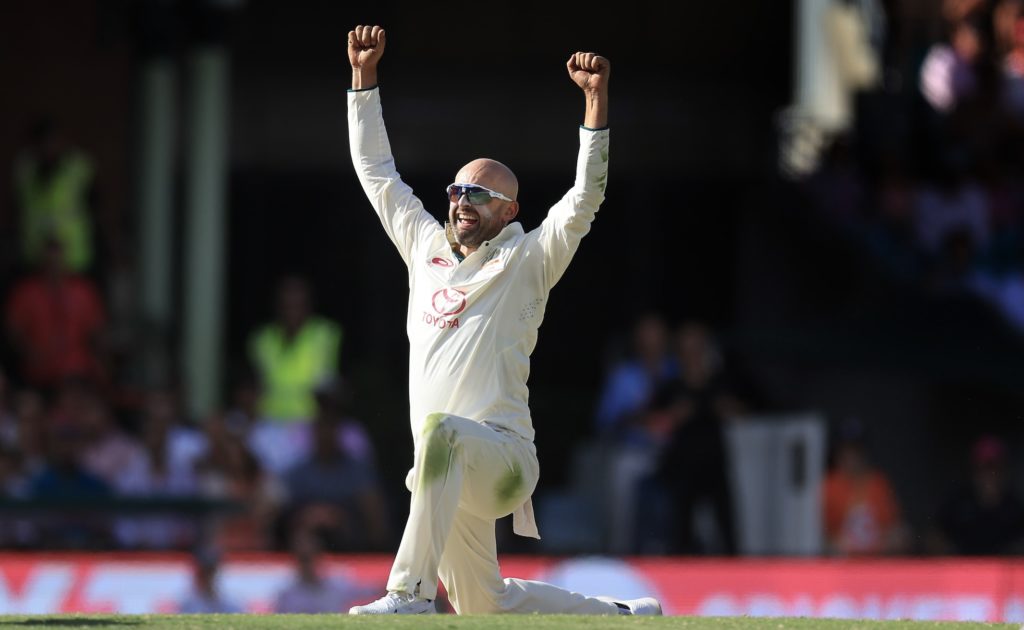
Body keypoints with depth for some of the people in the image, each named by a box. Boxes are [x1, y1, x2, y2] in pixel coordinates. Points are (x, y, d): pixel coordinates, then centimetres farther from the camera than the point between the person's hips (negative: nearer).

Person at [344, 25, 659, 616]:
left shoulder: (526, 261, 3)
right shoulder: (427, 248, 19)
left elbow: (586, 196, -9)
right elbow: (376, 170, 24)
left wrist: (597, 98, -18)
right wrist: (365, 76, 19)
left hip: (504, 455, -7)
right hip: (454, 477, 7)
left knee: (443, 433, -41)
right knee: (486, 606, 13)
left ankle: (411, 594, -46)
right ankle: (622, 615, 33)